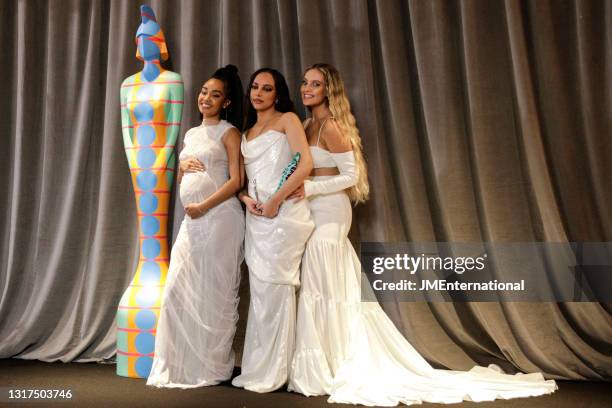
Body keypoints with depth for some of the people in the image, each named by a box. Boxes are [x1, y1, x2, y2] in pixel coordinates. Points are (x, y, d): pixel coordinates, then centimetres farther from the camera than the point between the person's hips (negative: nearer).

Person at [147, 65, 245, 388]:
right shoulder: (191, 135, 20)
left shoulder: (229, 133, 0)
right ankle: (181, 365, 15)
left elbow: (236, 181, -9)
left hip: (219, 216, -7)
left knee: (212, 290, -2)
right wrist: (183, 167, 3)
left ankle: (210, 367, 10)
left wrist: (203, 207, -14)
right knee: (179, 288, 4)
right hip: (192, 220, 7)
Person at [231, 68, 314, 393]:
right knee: (259, 289, 8)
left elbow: (305, 164, -12)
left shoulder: (287, 119, 2)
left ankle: (272, 372, 6)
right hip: (255, 216, 6)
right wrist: (245, 199, -3)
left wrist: (275, 201, -15)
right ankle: (256, 369, 17)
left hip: (283, 212, -6)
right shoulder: (246, 132, 21)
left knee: (274, 288, -5)